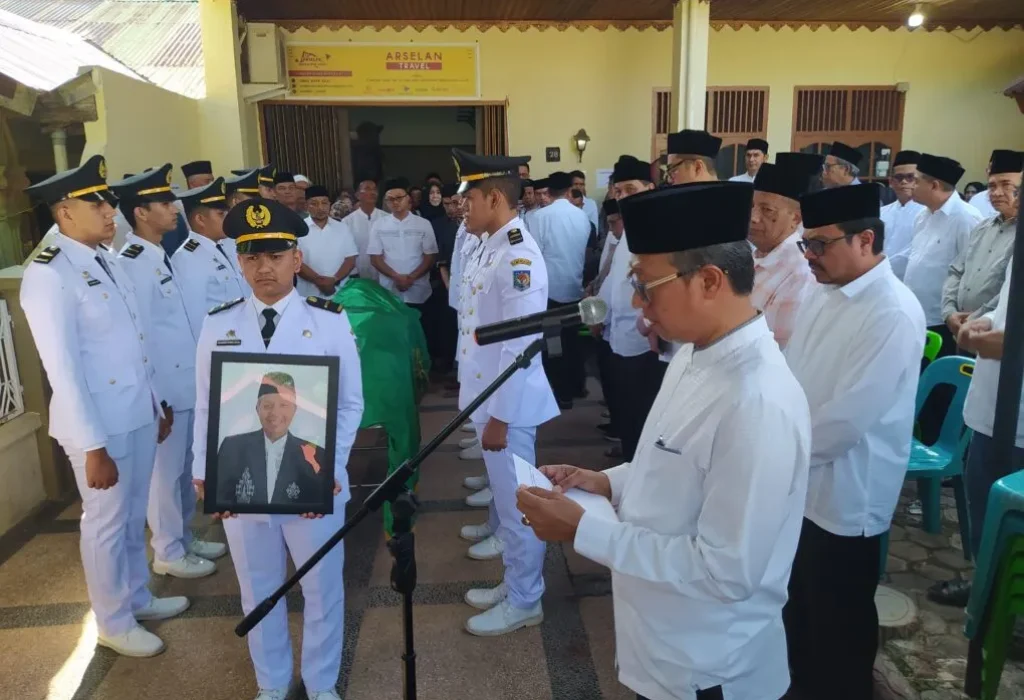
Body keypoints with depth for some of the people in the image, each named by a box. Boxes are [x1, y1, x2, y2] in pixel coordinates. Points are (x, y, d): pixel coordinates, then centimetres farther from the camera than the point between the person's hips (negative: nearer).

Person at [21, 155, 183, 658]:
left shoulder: (106, 264, 8)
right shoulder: (47, 275, -16)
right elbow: (62, 370, -19)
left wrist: (157, 404, 16)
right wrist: (93, 448, -19)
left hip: (138, 414, 7)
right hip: (100, 424, -7)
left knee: (135, 516, 21)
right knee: (106, 523, 10)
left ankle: (138, 597, 40)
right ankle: (114, 623, 29)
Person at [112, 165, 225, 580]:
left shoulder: (160, 257, 10)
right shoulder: (132, 264, -18)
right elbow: (138, 335, -19)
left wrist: (195, 377, 15)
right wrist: (155, 397, -17)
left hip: (185, 383, 9)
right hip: (164, 389, -9)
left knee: (185, 468, 19)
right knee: (166, 471, 6)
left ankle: (185, 539, 34)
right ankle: (169, 553, 22)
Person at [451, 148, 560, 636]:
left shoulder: (518, 258, -22)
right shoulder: (487, 247, 9)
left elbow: (521, 346, -24)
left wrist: (500, 417, -20)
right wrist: (485, 407, 18)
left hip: (508, 406, -10)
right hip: (488, 397, 10)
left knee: (517, 506, 6)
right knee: (505, 499, 22)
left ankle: (524, 602, 25)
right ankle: (513, 583, 39)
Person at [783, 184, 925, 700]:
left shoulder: (894, 315, -23)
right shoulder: (825, 293, 3)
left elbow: (847, 419, -25)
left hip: (845, 493, -8)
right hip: (801, 480, 8)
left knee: (839, 618, 14)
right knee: (799, 600, 26)